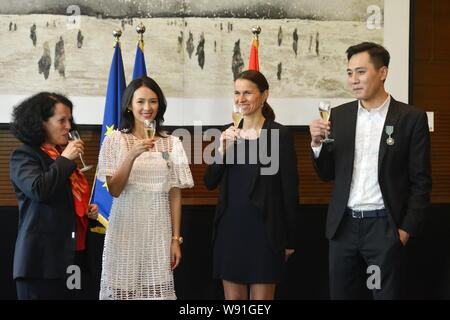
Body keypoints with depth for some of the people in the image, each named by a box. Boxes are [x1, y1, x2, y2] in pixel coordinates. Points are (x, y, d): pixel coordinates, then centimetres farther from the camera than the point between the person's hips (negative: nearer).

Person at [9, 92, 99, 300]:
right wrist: (64, 159, -12)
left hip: (69, 257, 8)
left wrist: (88, 210, 12)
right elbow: (39, 190, -22)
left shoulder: (63, 155, 19)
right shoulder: (24, 155, -4)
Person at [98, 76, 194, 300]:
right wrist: (132, 155, -21)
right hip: (125, 228, -1)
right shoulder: (115, 140, 0)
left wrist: (176, 239, 2)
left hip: (158, 229, 1)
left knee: (156, 289, 0)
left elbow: (175, 194, 6)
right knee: (123, 289, -1)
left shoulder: (171, 143, 5)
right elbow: (114, 190, -7)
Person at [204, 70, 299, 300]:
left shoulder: (279, 134, -5)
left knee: (262, 296, 1)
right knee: (233, 297, 8)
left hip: (263, 228, -4)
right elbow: (210, 183, 6)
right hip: (230, 226, 4)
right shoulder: (228, 133, 8)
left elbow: (290, 189, -5)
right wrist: (222, 150, -11)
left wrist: (290, 239, -5)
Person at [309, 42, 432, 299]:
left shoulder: (411, 118, -4)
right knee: (341, 294, 10)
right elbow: (327, 174, 11)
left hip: (385, 227, -4)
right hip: (344, 226, 4)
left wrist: (407, 229, -9)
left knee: (387, 294, 3)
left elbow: (420, 181, -3)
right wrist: (317, 143, -7)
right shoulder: (338, 116, 7)